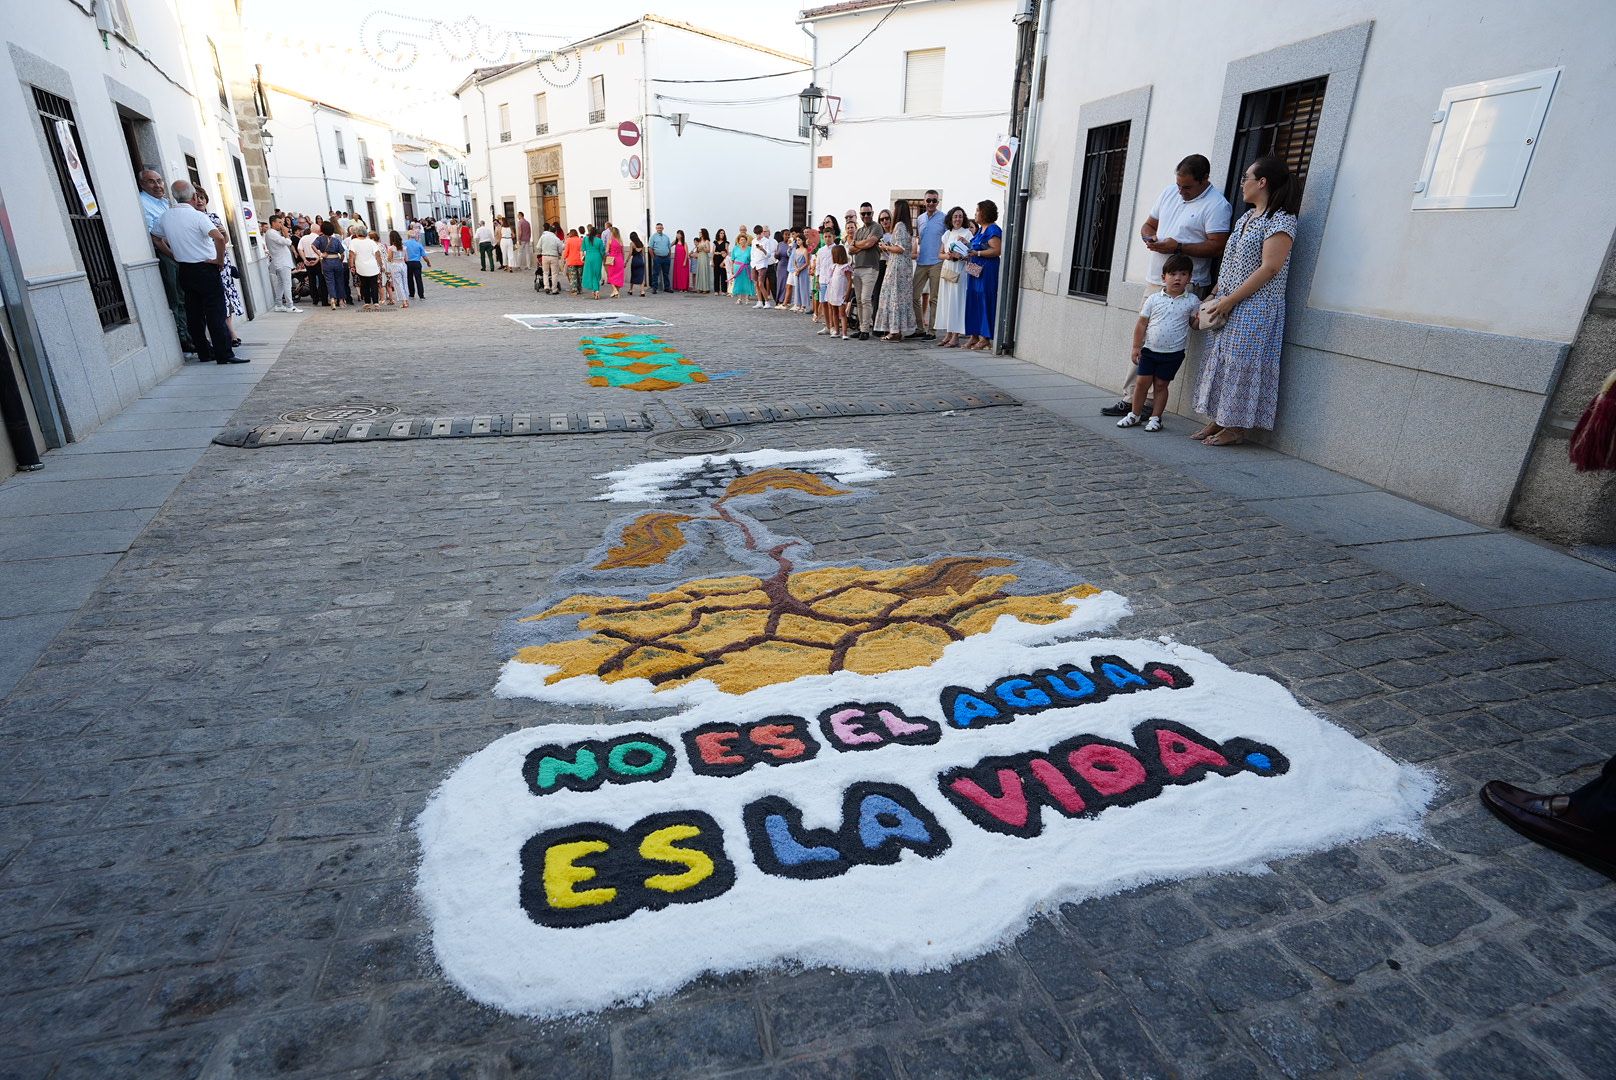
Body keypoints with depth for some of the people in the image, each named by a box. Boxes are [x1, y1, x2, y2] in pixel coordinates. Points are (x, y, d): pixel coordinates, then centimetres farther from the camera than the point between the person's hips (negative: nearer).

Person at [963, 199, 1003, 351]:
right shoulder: (981, 229, 17)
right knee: (972, 301, 8)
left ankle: (985, 338, -2)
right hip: (975, 269, 9)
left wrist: (977, 253, -22)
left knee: (985, 302, -6)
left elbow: (996, 250, -19)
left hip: (987, 270, -9)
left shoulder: (993, 229, -10)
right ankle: (974, 335, 14)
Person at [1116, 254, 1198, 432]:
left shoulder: (1192, 301, -1)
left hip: (1173, 353, -1)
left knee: (1161, 385, 5)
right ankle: (1135, 414, 18)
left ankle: (1155, 418, 16)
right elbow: (1142, 323, 1)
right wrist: (1136, 346, -1)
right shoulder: (1154, 299, -2)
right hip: (1149, 350, 1)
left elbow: (1194, 323, 8)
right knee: (1142, 382, 3)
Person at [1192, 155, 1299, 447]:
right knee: (1221, 360, 9)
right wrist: (1214, 297, 10)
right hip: (1228, 306, 9)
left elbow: (1269, 269, -19)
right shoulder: (1246, 217, 16)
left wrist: (1230, 300, -21)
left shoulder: (1281, 220, -11)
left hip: (1255, 307, -9)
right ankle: (1219, 421, 16)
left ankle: (1237, 428, 1)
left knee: (1241, 362, -6)